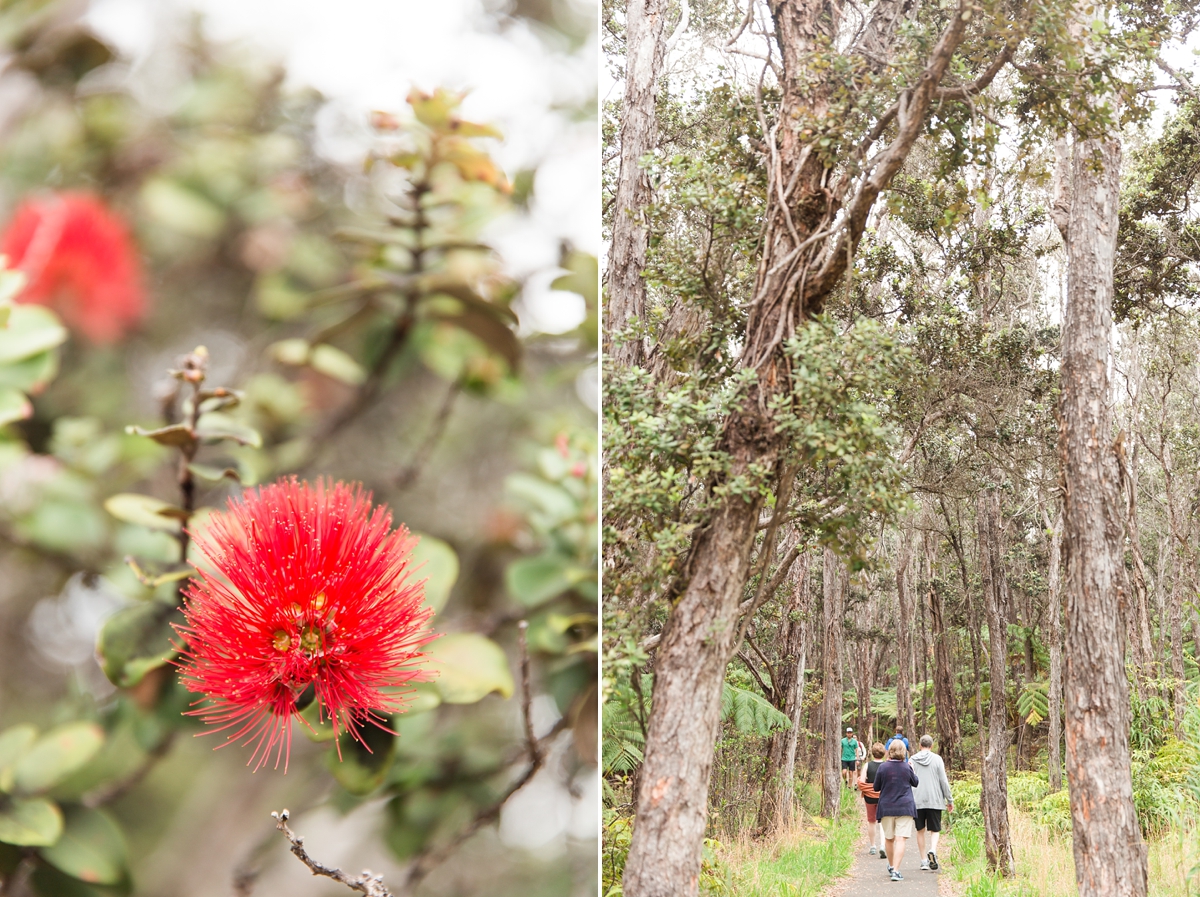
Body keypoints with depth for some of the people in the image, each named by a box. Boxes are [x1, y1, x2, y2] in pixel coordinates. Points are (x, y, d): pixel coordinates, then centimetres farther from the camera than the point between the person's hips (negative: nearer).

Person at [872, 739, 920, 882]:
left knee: (889, 838, 17)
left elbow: (876, 787, 4)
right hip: (905, 807, -1)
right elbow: (916, 782, 13)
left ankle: (891, 866, 34)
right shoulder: (907, 768, -5)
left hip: (886, 808, 1)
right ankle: (896, 871, -15)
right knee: (900, 839, -6)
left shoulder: (883, 768, -5)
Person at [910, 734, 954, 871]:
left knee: (920, 830, 11)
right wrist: (950, 800, 5)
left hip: (917, 801, 1)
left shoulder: (912, 760, 3)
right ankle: (932, 851, -21)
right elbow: (944, 781, -2)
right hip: (934, 800, -1)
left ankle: (924, 860, 13)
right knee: (935, 830, 5)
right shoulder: (937, 759, -1)